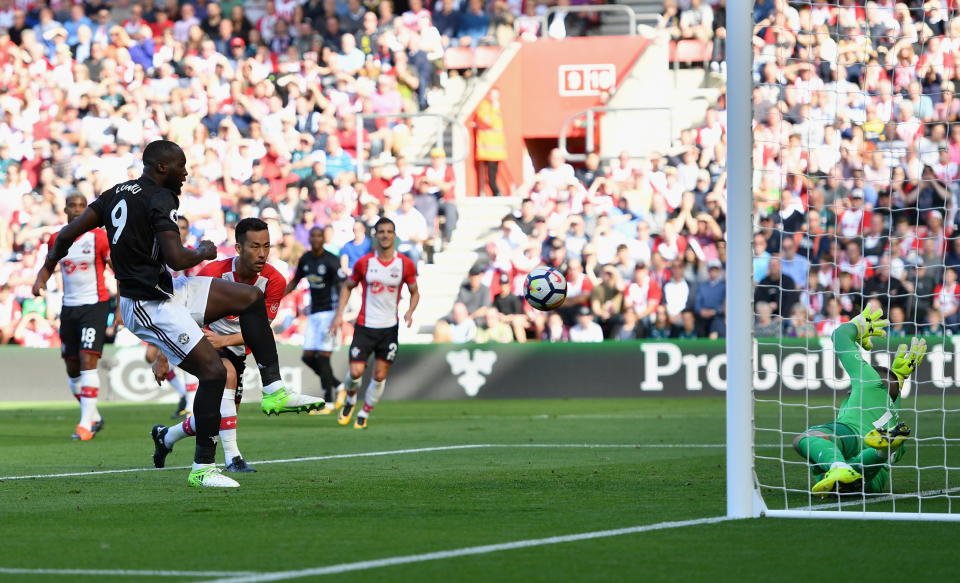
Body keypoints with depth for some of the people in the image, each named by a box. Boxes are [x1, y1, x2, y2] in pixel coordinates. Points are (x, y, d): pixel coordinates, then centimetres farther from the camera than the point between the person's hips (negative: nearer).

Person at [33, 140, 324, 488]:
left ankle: (274, 392, 6)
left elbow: (69, 233, 10)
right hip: (150, 308, -10)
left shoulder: (118, 193, 10)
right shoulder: (160, 200, -17)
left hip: (167, 292, 10)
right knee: (213, 371, -13)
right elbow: (176, 259, -26)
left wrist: (48, 267, 25)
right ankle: (202, 469, -4)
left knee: (250, 297, 10)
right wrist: (204, 252, -4)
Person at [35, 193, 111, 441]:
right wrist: (39, 283, -1)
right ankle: (95, 417, 26)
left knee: (88, 360, -17)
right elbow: (48, 267, 21)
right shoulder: (57, 240, 6)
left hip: (95, 305, -5)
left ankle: (86, 424, -18)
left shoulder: (99, 238, -7)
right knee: (72, 367, 8)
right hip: (69, 307, 5)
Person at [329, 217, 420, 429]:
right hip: (365, 325, -1)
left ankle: (364, 414, 20)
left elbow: (414, 292, 10)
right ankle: (349, 399, 21)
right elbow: (348, 286, 11)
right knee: (356, 372, -11)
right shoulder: (364, 263, -3)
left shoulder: (405, 264, -2)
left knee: (380, 375, 2)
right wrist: (339, 314, 2)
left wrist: (410, 311, -9)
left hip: (389, 327, 1)